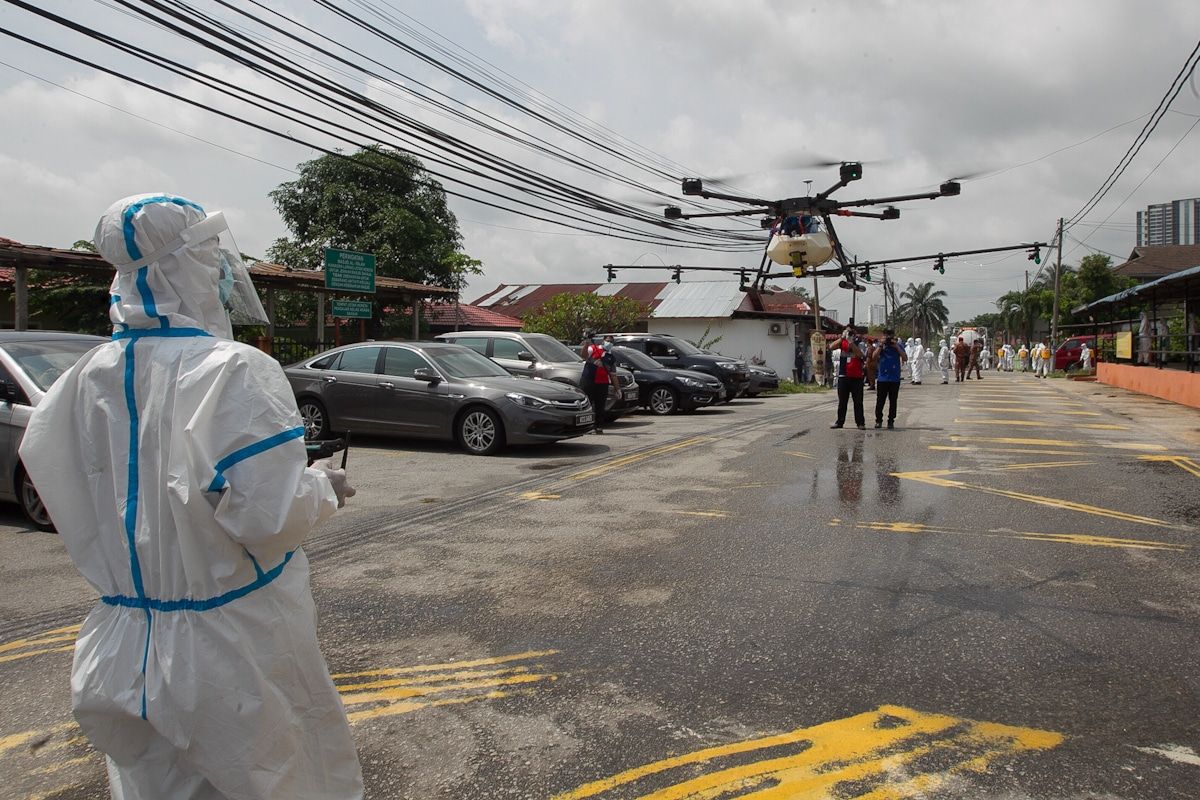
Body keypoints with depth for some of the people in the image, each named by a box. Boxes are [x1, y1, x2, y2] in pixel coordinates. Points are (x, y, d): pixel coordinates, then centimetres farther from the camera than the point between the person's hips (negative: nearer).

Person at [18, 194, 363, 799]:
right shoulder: (233, 371, -20)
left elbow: (70, 506, 8)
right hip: (233, 650, -6)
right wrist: (323, 488, -6)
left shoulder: (85, 381, -1)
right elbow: (267, 516, -24)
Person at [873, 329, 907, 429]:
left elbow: (905, 358, -7)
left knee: (893, 401, 5)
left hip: (895, 379, 0)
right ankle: (878, 420, 11)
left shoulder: (898, 346, 5)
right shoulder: (881, 346, 5)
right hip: (882, 378, 0)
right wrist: (881, 346, -15)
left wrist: (897, 347, -13)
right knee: (880, 401, 1)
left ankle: (891, 421, 12)